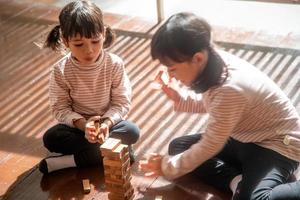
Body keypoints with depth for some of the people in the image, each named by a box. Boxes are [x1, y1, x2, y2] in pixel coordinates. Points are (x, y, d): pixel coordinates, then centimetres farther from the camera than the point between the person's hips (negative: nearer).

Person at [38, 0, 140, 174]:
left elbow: (122, 103, -12)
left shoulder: (114, 64, -16)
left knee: (132, 132, -28)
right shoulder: (60, 71, -16)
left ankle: (72, 160, -24)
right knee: (51, 138, -27)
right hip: (78, 125, 0)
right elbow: (60, 108, -12)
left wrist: (107, 123, -30)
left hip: (108, 122, 1)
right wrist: (83, 124, -29)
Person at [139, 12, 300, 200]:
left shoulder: (230, 88, -34)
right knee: (178, 147, 2)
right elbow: (210, 103, 12)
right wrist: (180, 98, -5)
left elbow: (210, 147, -23)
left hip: (278, 143, -9)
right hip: (244, 137, 9)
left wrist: (168, 167, -11)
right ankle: (238, 180, -9)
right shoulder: (214, 62, -11)